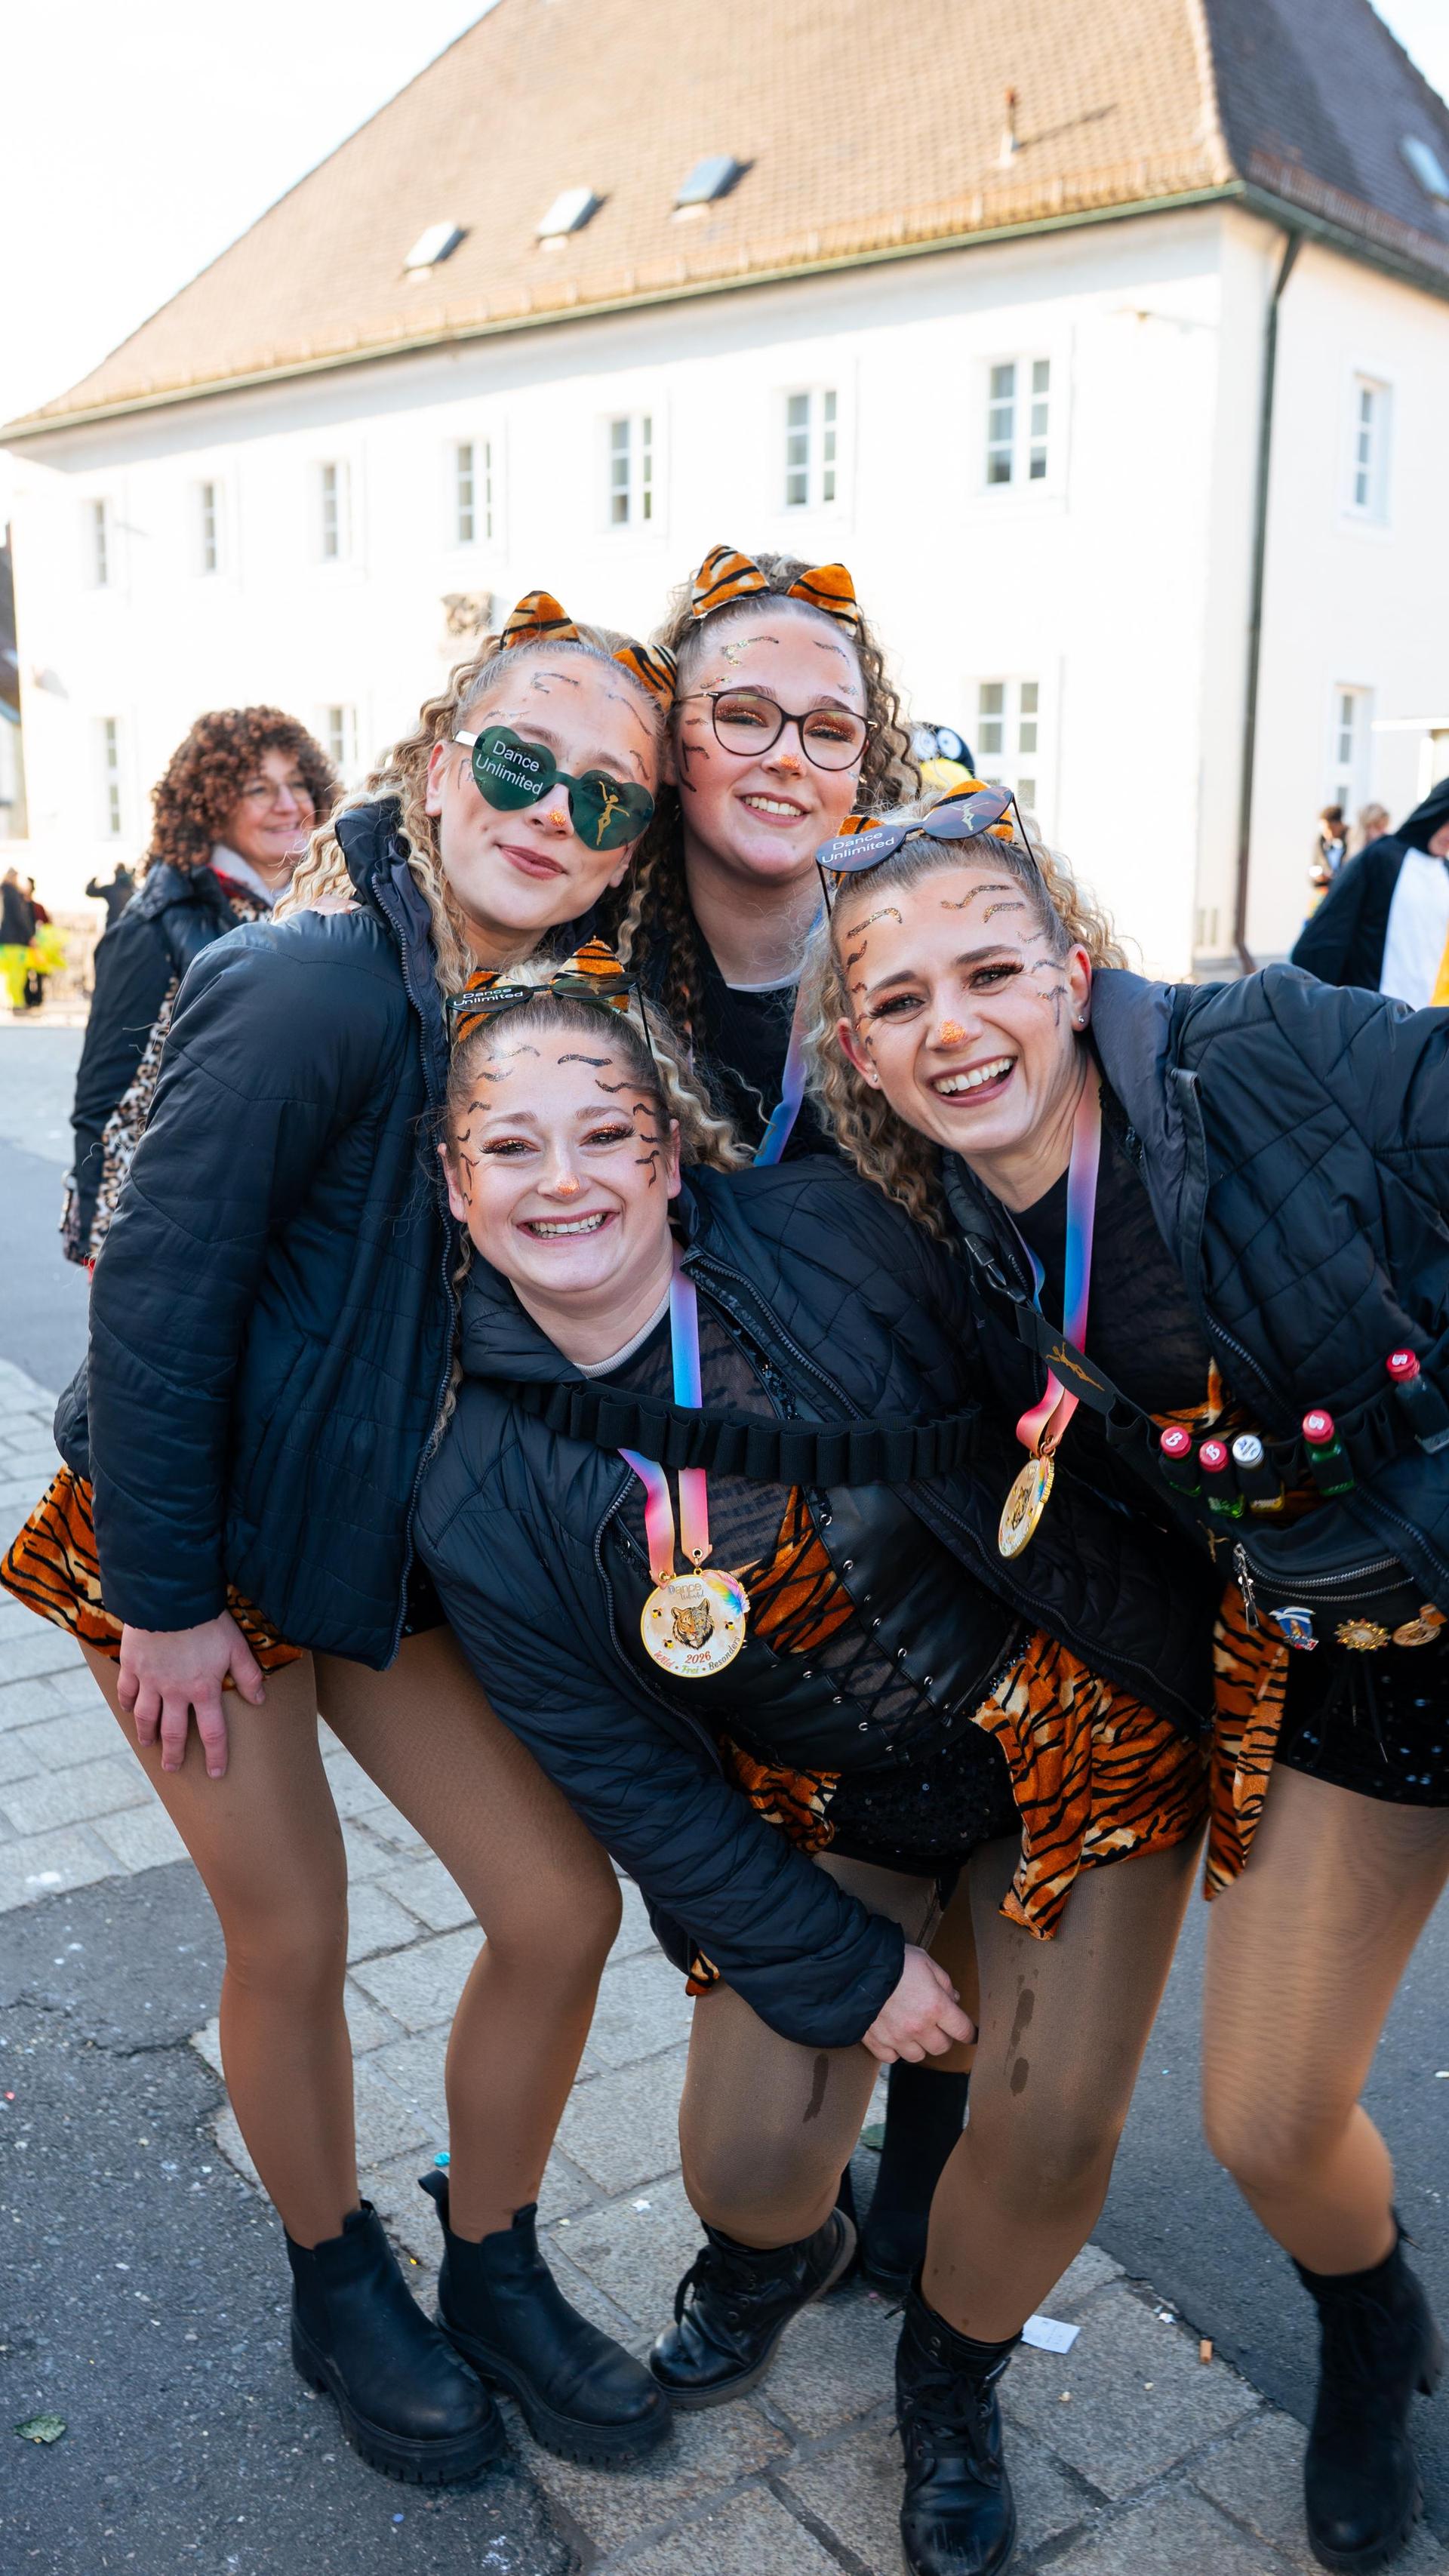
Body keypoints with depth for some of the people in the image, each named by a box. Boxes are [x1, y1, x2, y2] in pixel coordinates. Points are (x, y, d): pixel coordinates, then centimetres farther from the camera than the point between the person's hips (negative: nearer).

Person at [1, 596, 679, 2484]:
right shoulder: (314, 988, -24)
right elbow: (157, 1297, -21)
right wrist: (167, 1601, -16)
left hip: (399, 1543, 6)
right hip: (196, 1548, -6)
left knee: (563, 1906, 3)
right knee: (293, 1942, 7)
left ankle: (494, 2273, 30)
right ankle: (340, 2293, 36)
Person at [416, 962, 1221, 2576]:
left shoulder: (826, 1235, -21)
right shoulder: (481, 1501, -14)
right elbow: (630, 1780, -8)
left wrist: (1183, 1642, -2)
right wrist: (846, 1972, -7)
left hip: (1076, 1731, -1)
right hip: (821, 1824, 1)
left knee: (1051, 2131, -1)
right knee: (747, 2165, 1)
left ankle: (950, 2383, 34)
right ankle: (775, 2252, 43)